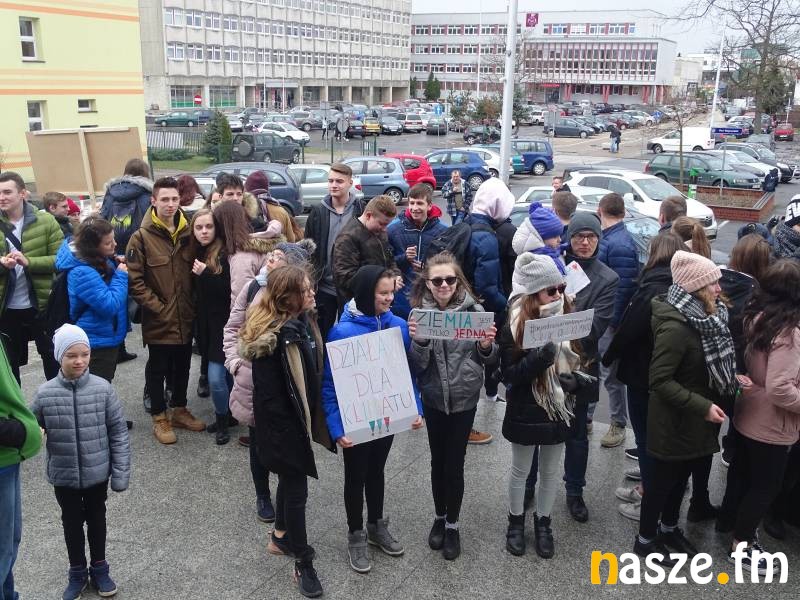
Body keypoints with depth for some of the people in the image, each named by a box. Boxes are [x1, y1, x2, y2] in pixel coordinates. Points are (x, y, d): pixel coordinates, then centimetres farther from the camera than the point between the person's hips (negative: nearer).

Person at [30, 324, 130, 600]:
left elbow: (118, 432, -9)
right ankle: (77, 572, 39)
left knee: (96, 518, 19)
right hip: (63, 475, 1)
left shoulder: (103, 388, -15)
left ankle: (99, 568, 40)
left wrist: (121, 473, -8)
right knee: (72, 521, 18)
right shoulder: (45, 393, -14)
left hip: (97, 472, 0)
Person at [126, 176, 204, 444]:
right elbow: (134, 279, -13)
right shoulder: (142, 237, -10)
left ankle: (179, 410, 35)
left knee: (182, 366, 18)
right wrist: (156, 306, -15)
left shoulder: (188, 233, 5)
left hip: (185, 317, 5)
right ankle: (159, 418, 25)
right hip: (158, 319, -4)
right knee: (158, 368, 10)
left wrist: (193, 303, 2)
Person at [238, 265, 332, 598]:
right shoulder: (271, 336, -25)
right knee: (297, 489, 2)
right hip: (282, 424, -8)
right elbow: (268, 393, -23)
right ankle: (303, 564, 17)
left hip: (300, 417, 8)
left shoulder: (303, 322, 0)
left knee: (290, 480, 24)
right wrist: (286, 431, -19)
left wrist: (314, 418, 8)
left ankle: (281, 535, 46)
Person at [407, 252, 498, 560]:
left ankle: (452, 524, 26)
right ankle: (439, 517, 35)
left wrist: (486, 346, -23)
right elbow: (418, 364, -9)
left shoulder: (473, 310, -8)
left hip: (464, 398, -1)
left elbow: (490, 361, -1)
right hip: (433, 398, 1)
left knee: (455, 463, 6)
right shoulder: (419, 314, -6)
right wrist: (418, 340, -27)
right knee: (438, 460, 15)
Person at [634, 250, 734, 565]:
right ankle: (645, 539, 28)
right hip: (675, 421, -8)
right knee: (663, 479, 9)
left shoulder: (704, 318, 1)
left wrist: (732, 381, -2)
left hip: (695, 420, 8)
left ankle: (669, 527, 44)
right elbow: (660, 381, -27)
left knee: (682, 476, 24)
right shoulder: (676, 327, -28)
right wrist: (703, 406, -26)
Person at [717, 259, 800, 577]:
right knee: (765, 486, 12)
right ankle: (742, 543, 26)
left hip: (746, 415, 8)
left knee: (741, 472, 26)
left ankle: (728, 521, 45)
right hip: (771, 427, -8)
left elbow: (749, 361, 9)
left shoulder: (755, 317, -4)